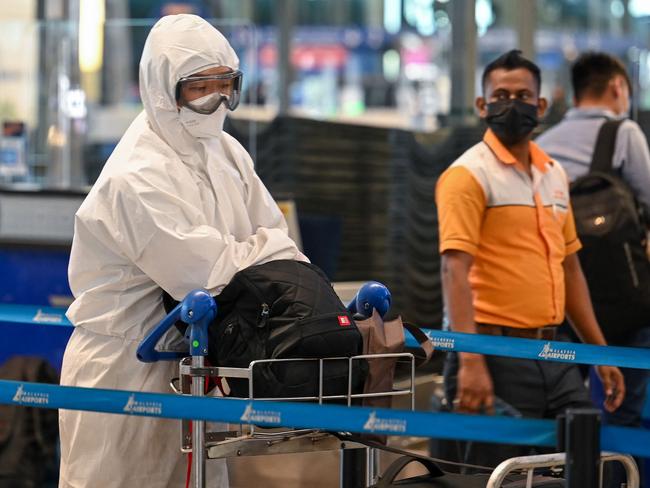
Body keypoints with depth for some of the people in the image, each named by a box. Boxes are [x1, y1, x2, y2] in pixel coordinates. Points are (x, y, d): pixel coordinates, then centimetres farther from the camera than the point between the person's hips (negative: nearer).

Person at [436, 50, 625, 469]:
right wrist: (470, 363, -27)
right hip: (496, 354, -7)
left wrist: (600, 353, 19)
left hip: (554, 356, 7)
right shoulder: (469, 175, -7)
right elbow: (455, 269, -16)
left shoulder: (554, 174, 16)